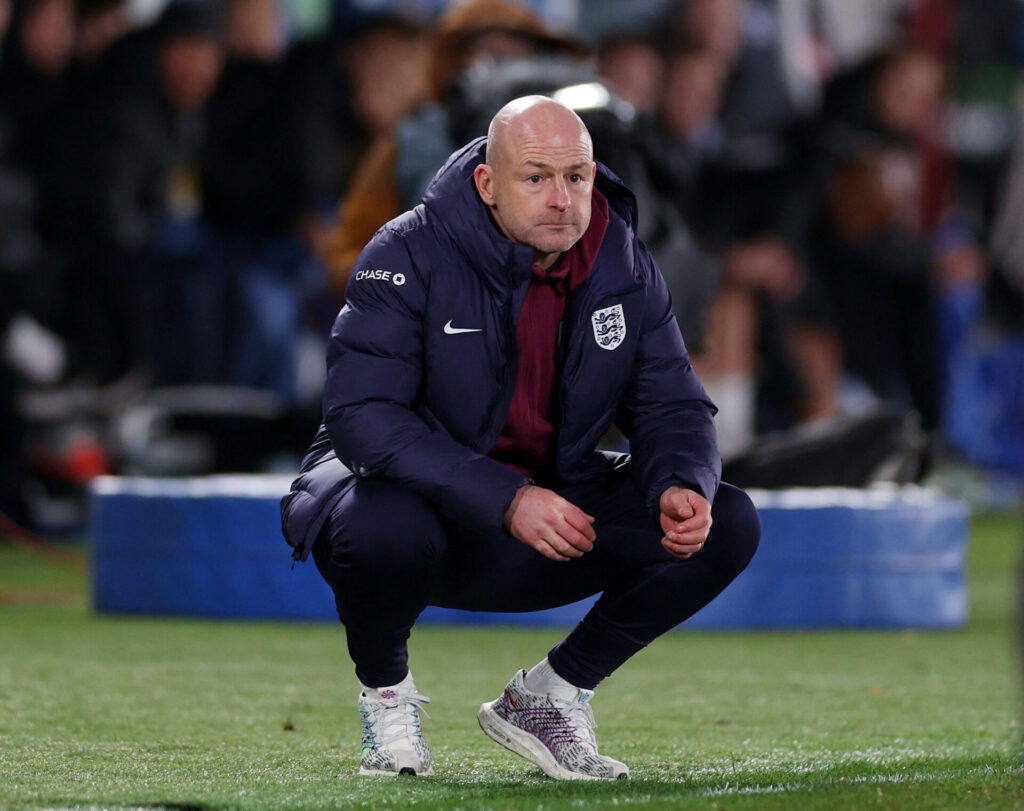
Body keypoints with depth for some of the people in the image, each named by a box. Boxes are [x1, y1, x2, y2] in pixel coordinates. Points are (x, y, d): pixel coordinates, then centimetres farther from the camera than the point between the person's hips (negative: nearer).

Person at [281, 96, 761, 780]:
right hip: (423, 495, -5)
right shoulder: (410, 256, -18)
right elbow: (362, 416, -27)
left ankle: (547, 696, 5)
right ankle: (386, 692, -3)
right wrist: (505, 500, -36)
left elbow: (674, 408, 2)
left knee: (727, 523, -12)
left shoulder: (625, 267, -2)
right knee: (384, 529, -40)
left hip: (558, 505, 5)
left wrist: (683, 488, -24)